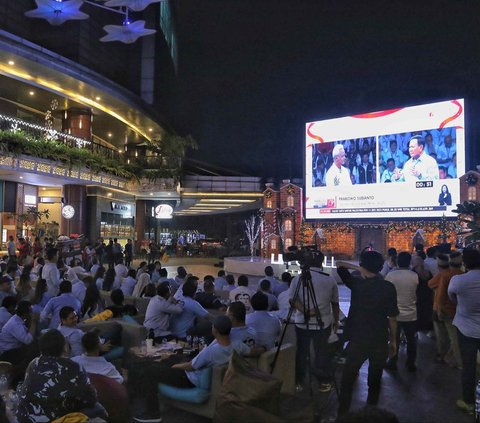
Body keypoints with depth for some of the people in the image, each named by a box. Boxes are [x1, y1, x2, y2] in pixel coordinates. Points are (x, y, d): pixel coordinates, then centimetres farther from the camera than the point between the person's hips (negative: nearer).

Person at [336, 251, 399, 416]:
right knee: (374, 380, 16)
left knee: (347, 380, 11)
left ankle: (342, 414, 14)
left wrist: (357, 269, 2)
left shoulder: (356, 283, -7)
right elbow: (392, 317, -3)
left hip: (357, 340, -1)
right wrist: (393, 340, 8)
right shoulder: (388, 287, -6)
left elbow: (339, 264, 6)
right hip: (380, 341, 1)